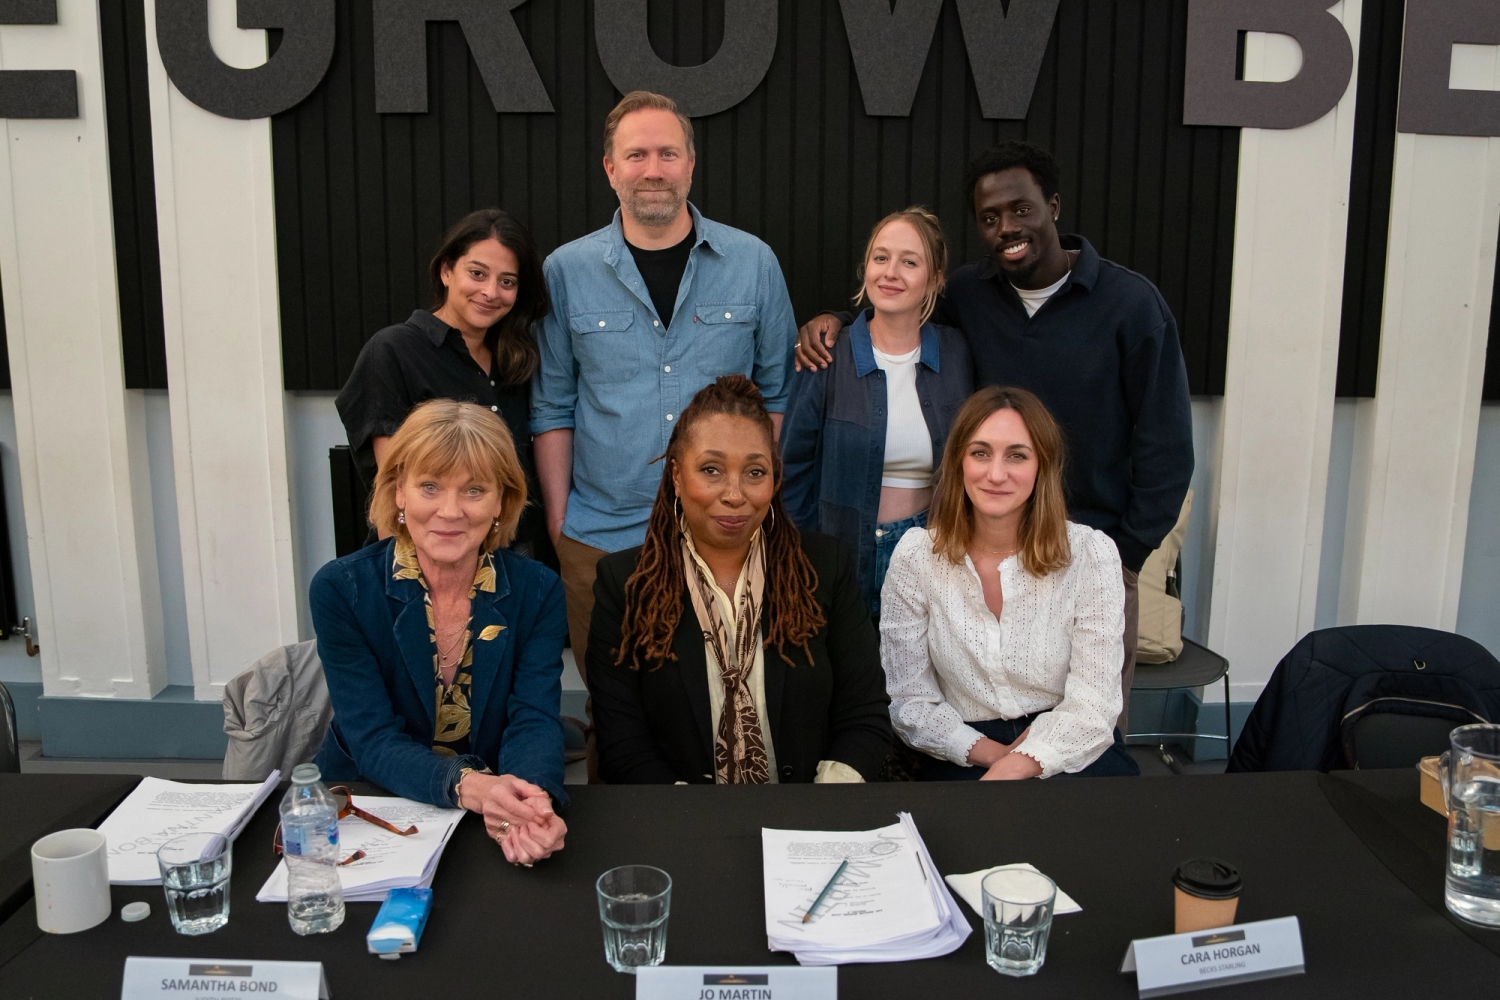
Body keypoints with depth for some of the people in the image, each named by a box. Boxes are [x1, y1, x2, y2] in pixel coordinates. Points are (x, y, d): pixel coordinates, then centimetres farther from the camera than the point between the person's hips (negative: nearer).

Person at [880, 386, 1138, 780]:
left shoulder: (1090, 554, -7)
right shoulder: (915, 556, -5)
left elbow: (1092, 706, -11)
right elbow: (909, 701, -1)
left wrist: (1011, 769, -26)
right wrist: (991, 754, -16)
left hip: (1073, 754, -1)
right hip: (963, 759, 1)